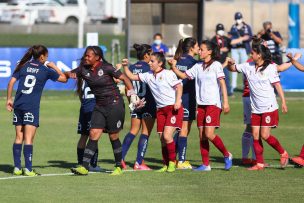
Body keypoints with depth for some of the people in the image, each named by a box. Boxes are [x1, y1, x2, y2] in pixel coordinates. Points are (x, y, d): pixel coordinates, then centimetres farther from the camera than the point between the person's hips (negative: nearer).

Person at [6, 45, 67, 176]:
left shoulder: (23, 66, 10)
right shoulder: (46, 70, 2)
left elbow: (11, 82, 6)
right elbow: (64, 79, 13)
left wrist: (9, 99, 12)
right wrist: (54, 67, 21)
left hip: (18, 105, 4)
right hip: (32, 107, -4)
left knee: (19, 137, 9)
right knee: (29, 138, -6)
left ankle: (17, 168, 6)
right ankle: (28, 169, -11)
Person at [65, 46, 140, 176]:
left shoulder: (106, 68, -12)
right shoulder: (84, 70, 2)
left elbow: (124, 78, -6)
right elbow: (68, 75, 4)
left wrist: (132, 94, -10)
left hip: (114, 105, -5)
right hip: (99, 106, 5)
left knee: (113, 137, 2)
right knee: (93, 134, -6)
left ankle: (119, 167, 17)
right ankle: (84, 167, -10)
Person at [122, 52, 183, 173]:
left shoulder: (168, 74, -6)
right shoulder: (148, 76, 11)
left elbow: (179, 86, -8)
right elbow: (132, 77, 16)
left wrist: (178, 101, -19)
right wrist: (125, 67, 2)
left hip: (173, 108, -7)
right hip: (160, 109, 7)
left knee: (167, 135, -16)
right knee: (162, 138, 4)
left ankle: (172, 163, -3)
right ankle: (166, 164, 14)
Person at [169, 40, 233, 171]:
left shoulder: (216, 65, -3)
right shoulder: (198, 66, 13)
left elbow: (222, 83, -8)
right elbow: (183, 76, 15)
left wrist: (225, 102, -15)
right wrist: (174, 67, -2)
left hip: (213, 104, -6)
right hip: (201, 104, 6)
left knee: (209, 134, -14)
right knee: (202, 135, 3)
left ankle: (226, 155, 5)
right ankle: (205, 164, 7)